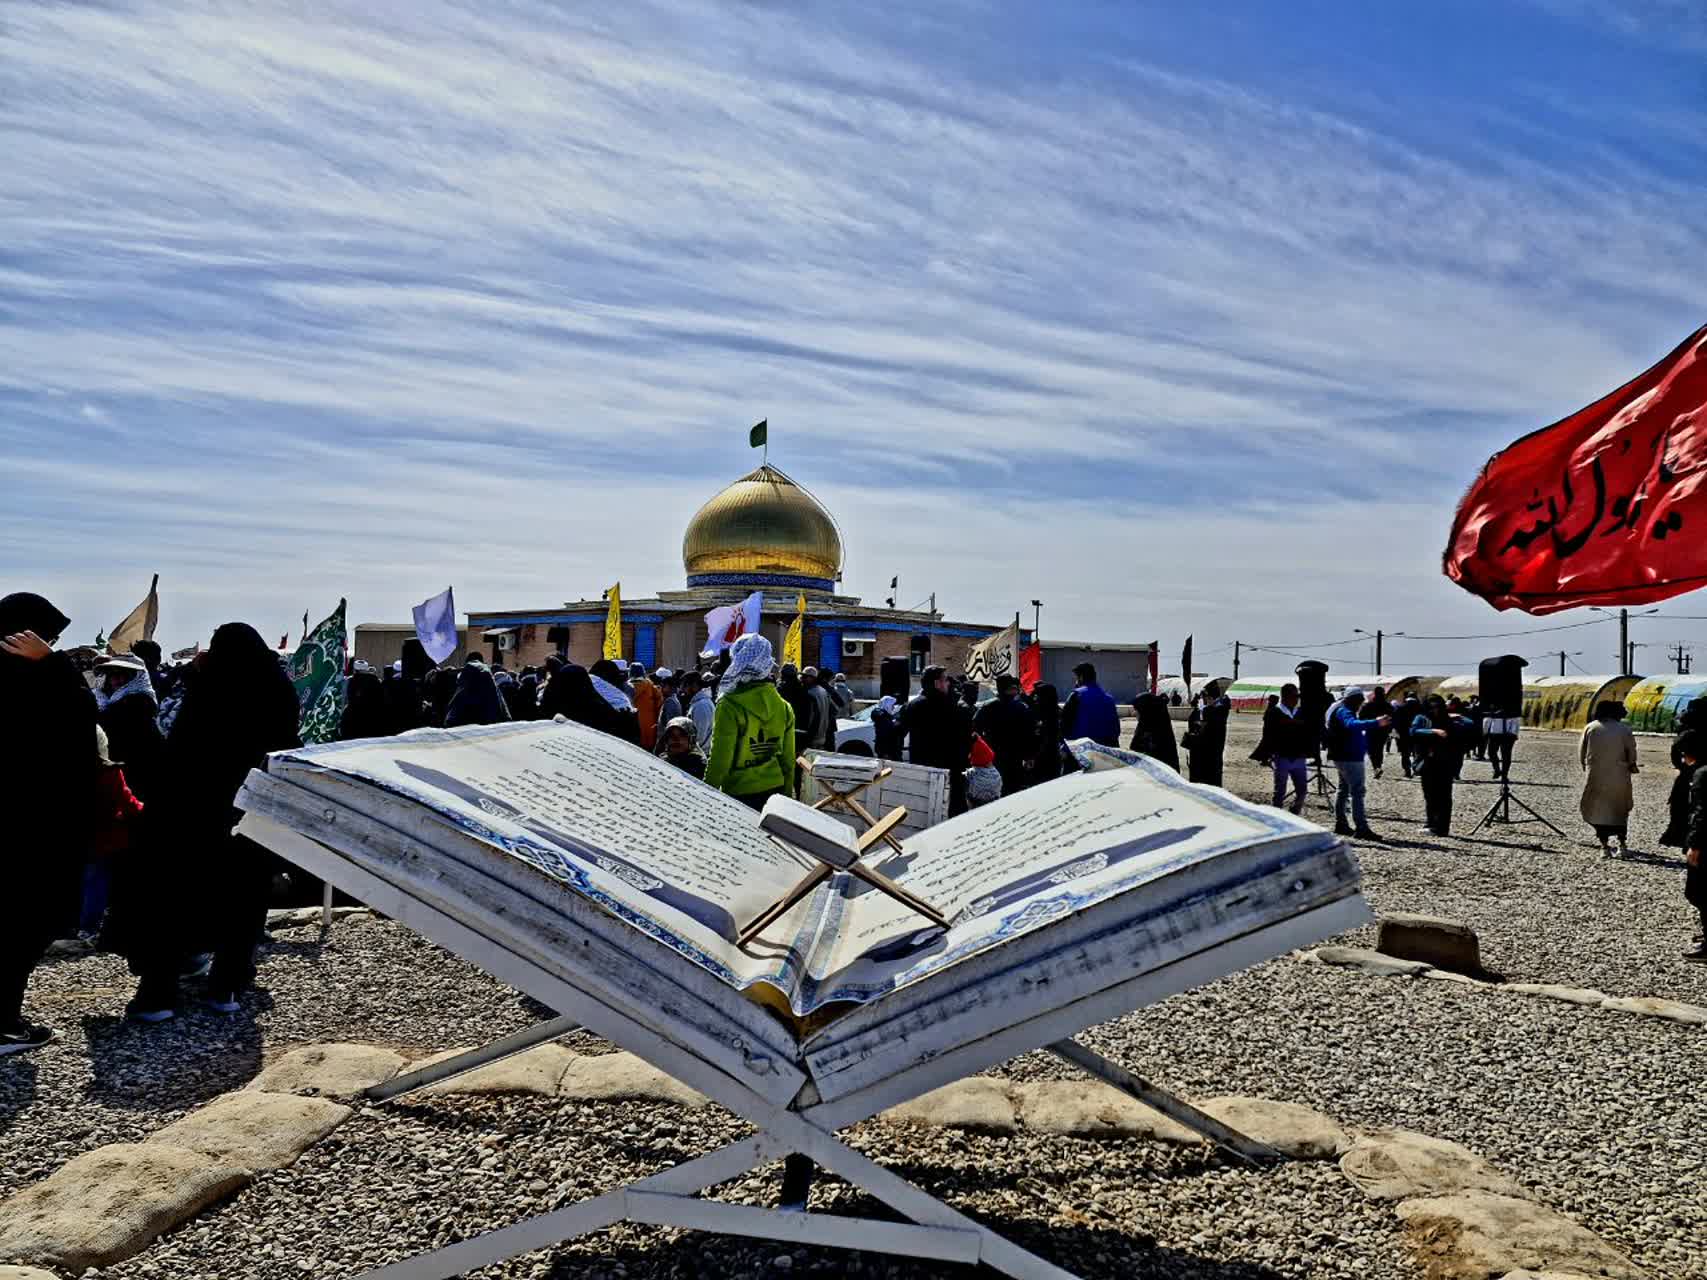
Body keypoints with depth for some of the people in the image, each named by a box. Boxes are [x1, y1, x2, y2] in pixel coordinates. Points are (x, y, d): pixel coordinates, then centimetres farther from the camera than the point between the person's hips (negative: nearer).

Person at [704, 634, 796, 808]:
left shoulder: (729, 706, -15)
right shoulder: (784, 707, 4)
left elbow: (719, 759, -13)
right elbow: (788, 760, 11)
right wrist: (787, 795, 22)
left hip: (740, 794, -5)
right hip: (775, 790, 5)